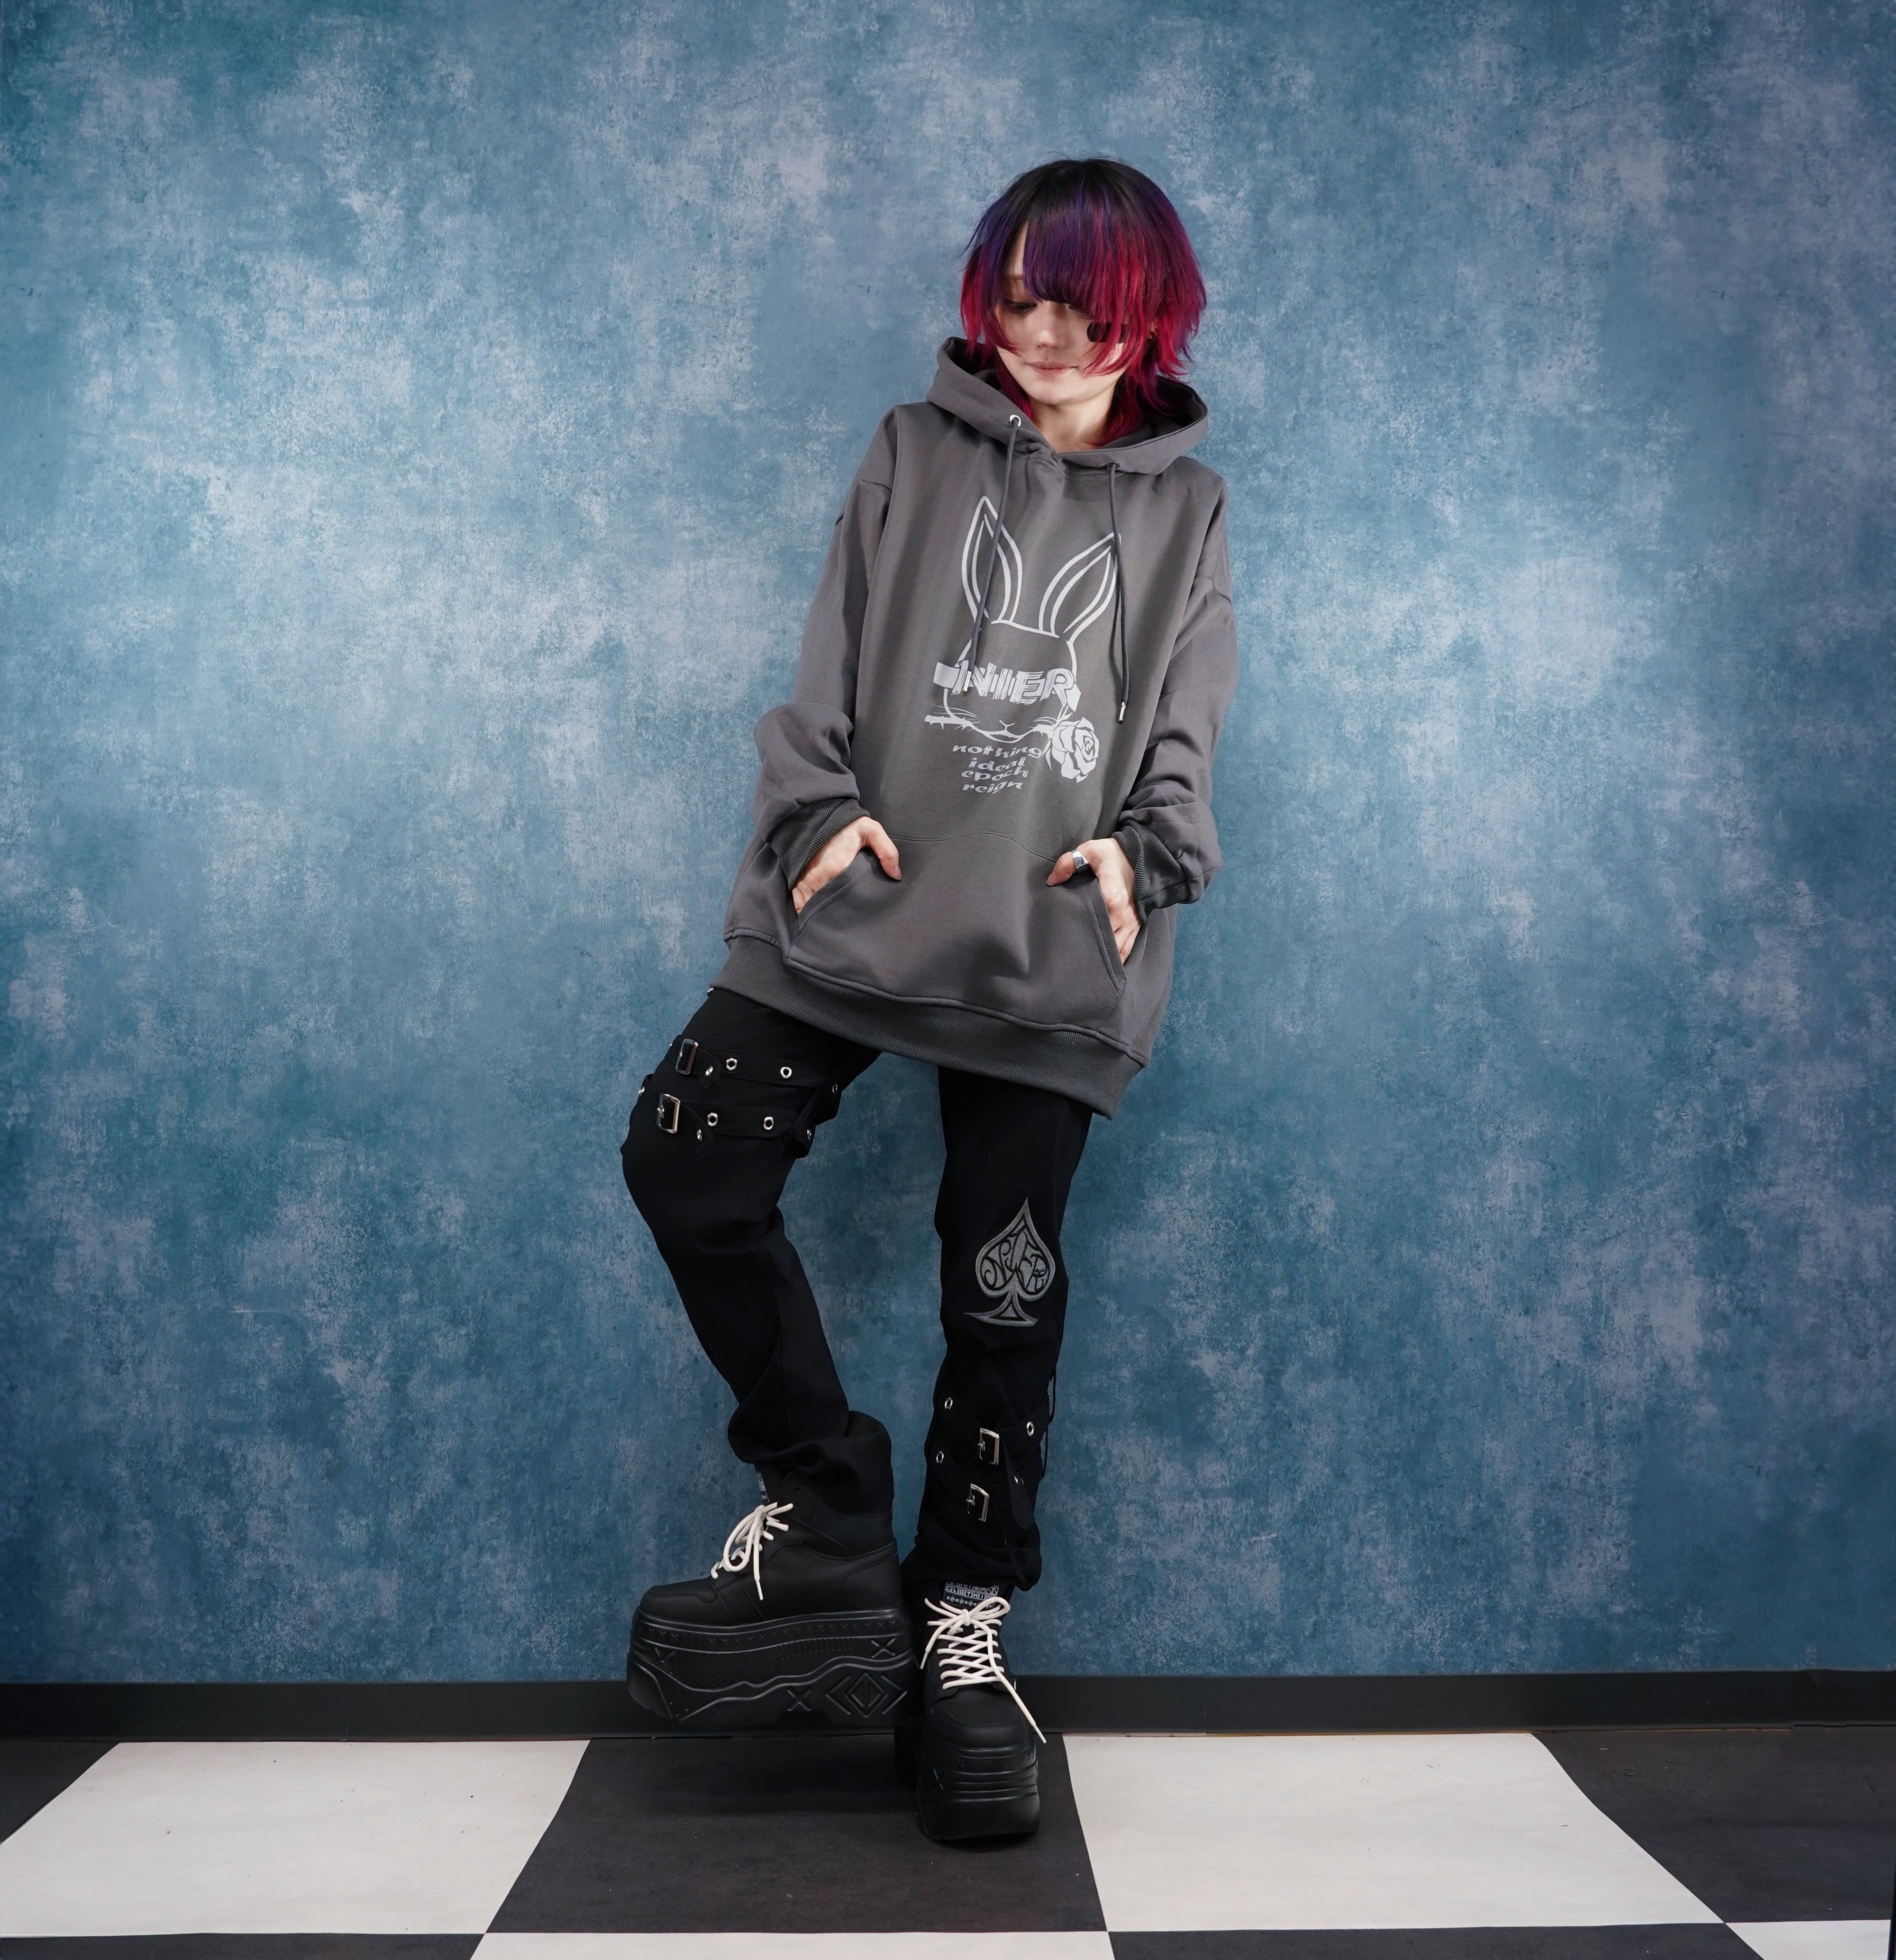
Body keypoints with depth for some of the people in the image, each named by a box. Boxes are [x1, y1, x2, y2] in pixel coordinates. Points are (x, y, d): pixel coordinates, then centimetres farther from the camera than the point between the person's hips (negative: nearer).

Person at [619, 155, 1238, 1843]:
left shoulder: (1186, 510, 16)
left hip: (1048, 947, -1)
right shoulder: (917, 453, 14)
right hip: (851, 906, 1)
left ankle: (963, 1618, 17)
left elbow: (1184, 735, 11)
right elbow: (830, 664, 9)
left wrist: (1142, 849, -8)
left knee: (1005, 1280, 0)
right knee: (684, 1163, -11)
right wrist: (819, 808, -8)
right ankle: (827, 1507, 6)